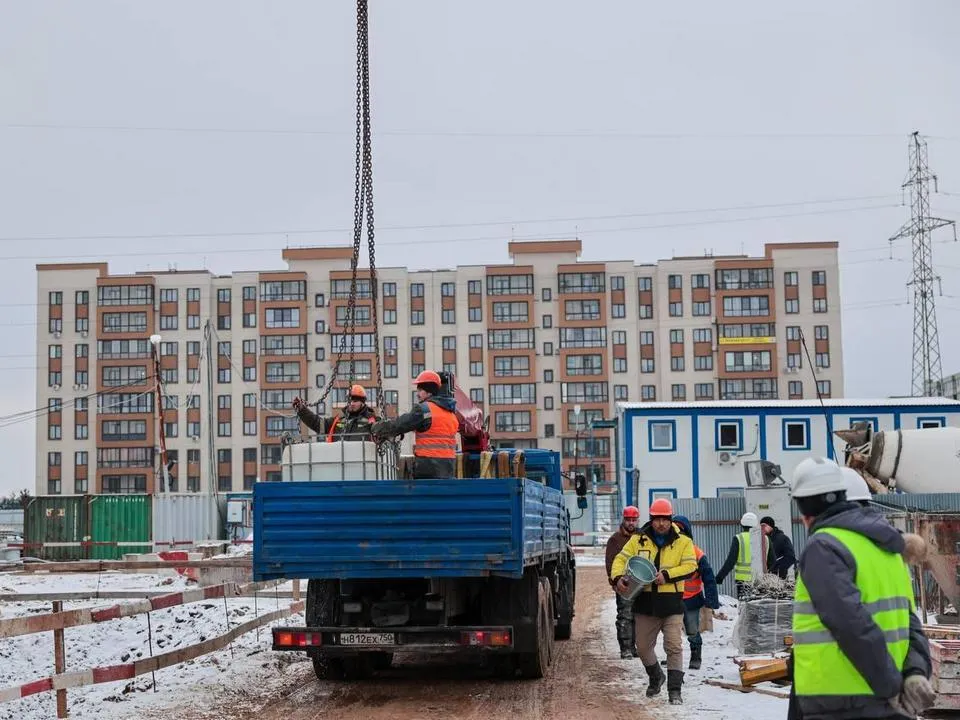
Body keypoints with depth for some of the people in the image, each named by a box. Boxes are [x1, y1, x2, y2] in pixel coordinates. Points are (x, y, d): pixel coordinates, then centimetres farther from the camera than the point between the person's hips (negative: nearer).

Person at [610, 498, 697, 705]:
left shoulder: (683, 542, 2)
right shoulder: (638, 540, 6)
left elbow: (690, 566, -8)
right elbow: (620, 560, 3)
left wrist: (667, 575, -21)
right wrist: (618, 578, -17)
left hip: (671, 603, -3)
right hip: (645, 602, 3)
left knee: (674, 647, -9)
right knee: (643, 647, 13)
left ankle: (674, 690, -4)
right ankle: (656, 677, 39)